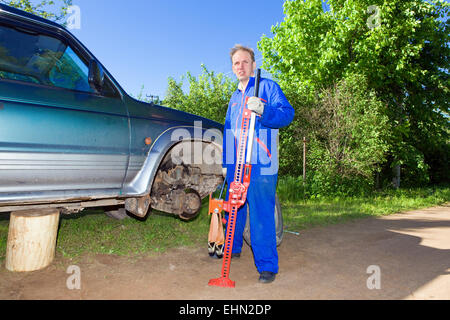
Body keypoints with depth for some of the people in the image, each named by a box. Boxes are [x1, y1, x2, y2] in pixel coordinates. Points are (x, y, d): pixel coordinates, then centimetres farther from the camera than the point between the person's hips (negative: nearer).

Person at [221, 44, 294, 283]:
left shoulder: (268, 87, 2)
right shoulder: (235, 97, 22)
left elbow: (287, 113, -12)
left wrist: (263, 110, -31)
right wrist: (225, 162, 22)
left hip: (260, 165, -7)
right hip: (236, 166, 7)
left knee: (261, 215, -7)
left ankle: (267, 265, 4)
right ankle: (232, 248, 36)